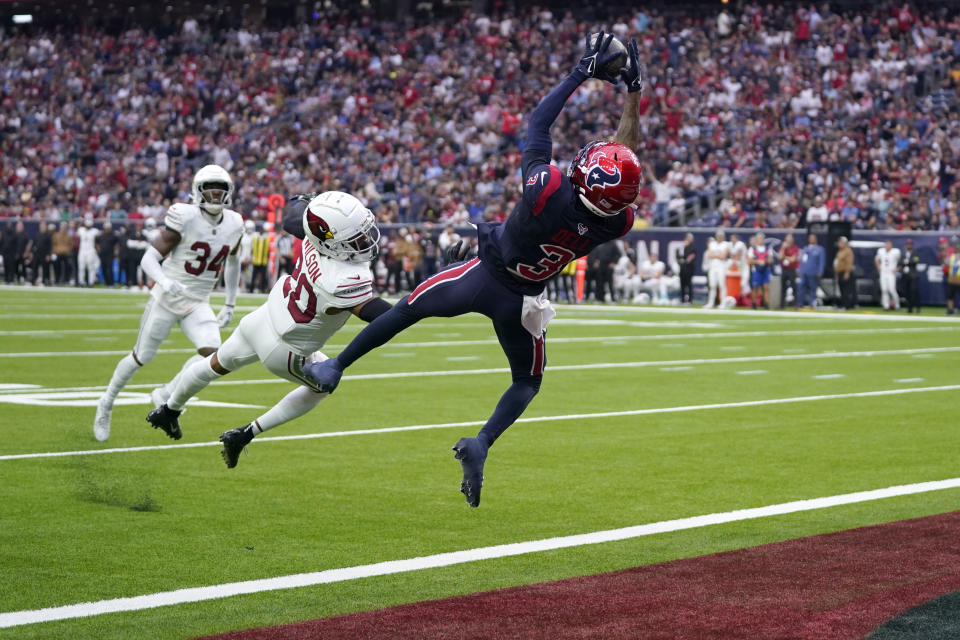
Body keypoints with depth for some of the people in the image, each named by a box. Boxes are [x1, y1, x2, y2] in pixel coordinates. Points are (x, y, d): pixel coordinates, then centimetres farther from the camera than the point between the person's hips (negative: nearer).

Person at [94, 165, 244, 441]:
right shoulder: (185, 218, -18)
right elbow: (149, 258, -17)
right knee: (142, 356, 7)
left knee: (211, 352, -20)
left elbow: (232, 262, 19)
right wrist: (165, 281, -36)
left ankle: (164, 397, 1)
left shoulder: (234, 224, -2)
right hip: (167, 299, -4)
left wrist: (230, 304, 16)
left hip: (198, 304, 4)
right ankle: (106, 404, 31)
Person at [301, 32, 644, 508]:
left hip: (482, 276, -1)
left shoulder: (548, 191, -31)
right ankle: (482, 443, -2)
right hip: (521, 301, 2)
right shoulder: (615, 224, -21)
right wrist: (633, 91, -3)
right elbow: (626, 155, -5)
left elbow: (537, 124, -16)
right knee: (528, 380, 22)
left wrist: (581, 74, -8)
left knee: (406, 310, 20)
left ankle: (334, 367, 27)